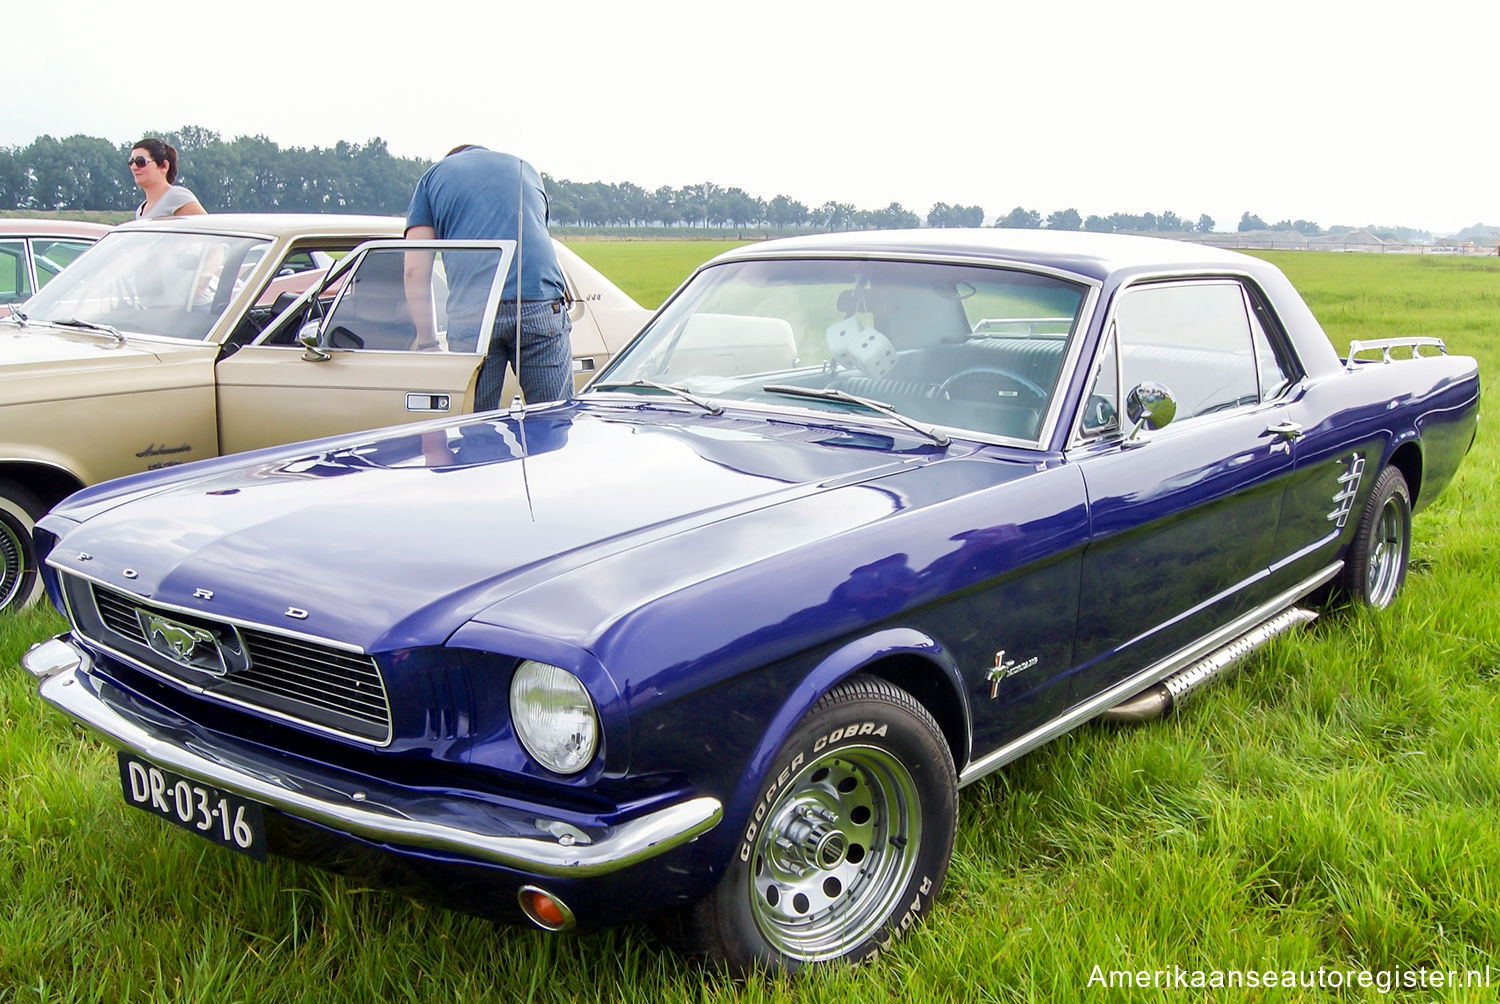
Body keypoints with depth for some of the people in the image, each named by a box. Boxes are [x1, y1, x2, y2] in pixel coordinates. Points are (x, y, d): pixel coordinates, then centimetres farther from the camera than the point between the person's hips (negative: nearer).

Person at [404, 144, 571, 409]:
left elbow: (415, 271, 10)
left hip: (470, 315, -1)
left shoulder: (433, 175, 21)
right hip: (541, 307, 1)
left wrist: (427, 339, 16)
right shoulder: (526, 168, 29)